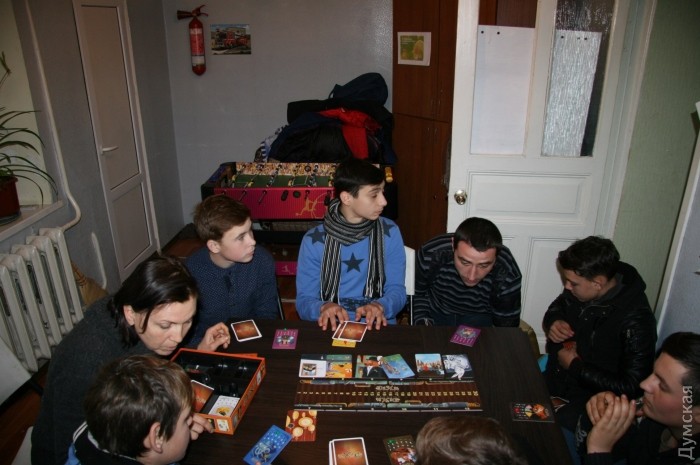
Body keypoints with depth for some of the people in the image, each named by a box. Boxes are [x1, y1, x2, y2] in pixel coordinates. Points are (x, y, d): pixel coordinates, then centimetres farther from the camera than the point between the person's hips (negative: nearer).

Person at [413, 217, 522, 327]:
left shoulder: (507, 278, -28)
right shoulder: (429, 255, -26)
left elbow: (506, 328, -12)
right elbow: (417, 293, -5)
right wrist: (421, 322, -18)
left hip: (480, 318, -1)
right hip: (435, 313, 1)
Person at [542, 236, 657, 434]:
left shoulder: (636, 320, -24)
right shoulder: (579, 290, -6)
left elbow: (631, 387, -23)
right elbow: (556, 308, 18)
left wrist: (575, 366, -17)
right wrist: (552, 322, -6)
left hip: (591, 396, -6)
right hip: (554, 377, 7)